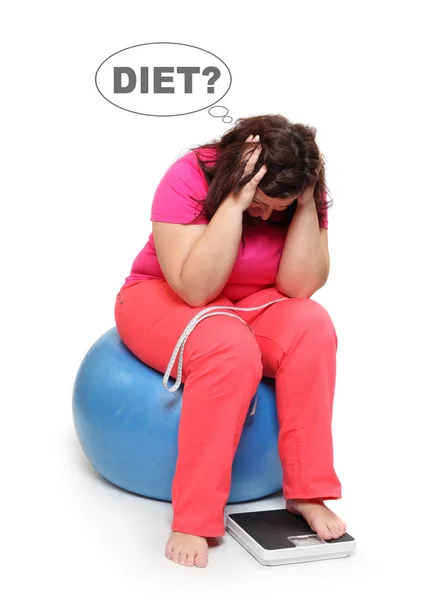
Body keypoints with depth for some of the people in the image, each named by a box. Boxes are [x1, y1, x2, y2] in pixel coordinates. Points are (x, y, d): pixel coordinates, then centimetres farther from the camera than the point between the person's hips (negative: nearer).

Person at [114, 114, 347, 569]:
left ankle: (307, 492, -18)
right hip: (162, 297, -4)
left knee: (312, 327, -27)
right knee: (229, 349, -36)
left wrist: (307, 206, -28)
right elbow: (196, 288, -31)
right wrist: (234, 203, -37)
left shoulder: (301, 193, -12)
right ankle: (192, 521, -27)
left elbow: (300, 286, -19)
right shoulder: (189, 178, -24)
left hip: (252, 303, 4)